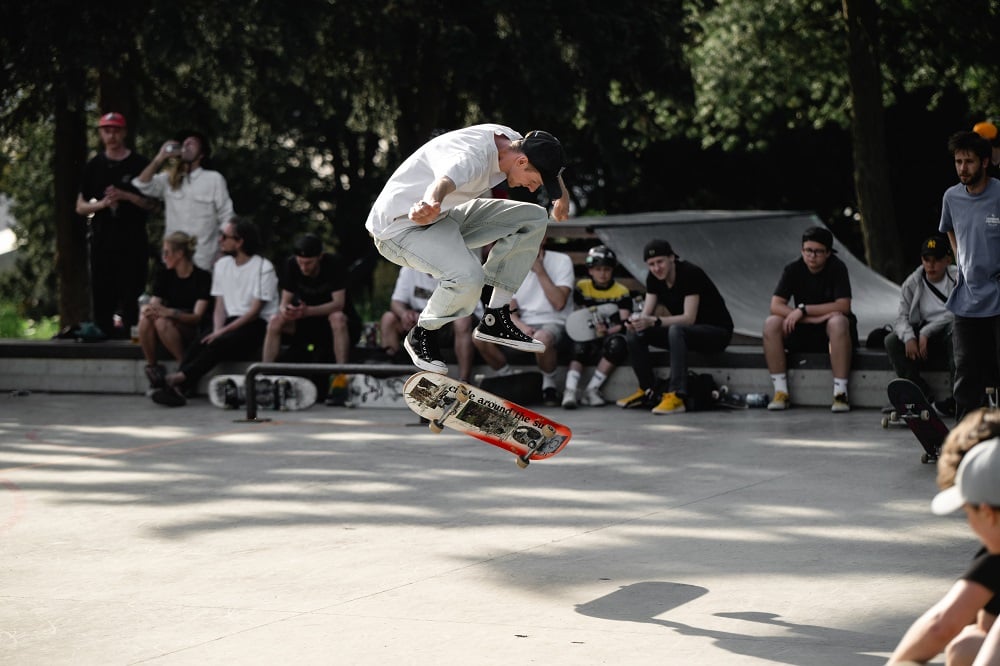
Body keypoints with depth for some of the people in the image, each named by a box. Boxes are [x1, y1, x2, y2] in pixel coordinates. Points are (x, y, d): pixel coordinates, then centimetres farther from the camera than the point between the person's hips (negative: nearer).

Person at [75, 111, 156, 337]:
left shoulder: (139, 164, 3)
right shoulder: (94, 166, 11)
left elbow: (151, 204, 3)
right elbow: (80, 207, 12)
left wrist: (126, 196, -13)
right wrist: (101, 204, -8)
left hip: (133, 240, -3)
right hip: (102, 240, 3)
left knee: (131, 293, -6)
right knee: (102, 293, 3)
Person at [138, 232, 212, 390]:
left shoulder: (202, 277, -10)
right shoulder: (164, 273, 5)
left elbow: (197, 316, -16)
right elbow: (154, 304, 0)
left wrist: (170, 312, -33)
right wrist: (148, 310, -26)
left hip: (192, 330, -4)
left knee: (162, 322, -35)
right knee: (145, 319, -29)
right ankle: (152, 368, -16)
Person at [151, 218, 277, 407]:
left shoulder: (263, 268, -6)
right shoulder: (222, 265, 15)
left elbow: (255, 311, -12)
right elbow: (220, 306, 12)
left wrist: (223, 331, -19)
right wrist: (217, 330, -9)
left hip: (257, 326, -6)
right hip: (231, 322, 6)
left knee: (220, 344, -34)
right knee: (197, 345, -24)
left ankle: (182, 378, -39)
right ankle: (176, 389, -38)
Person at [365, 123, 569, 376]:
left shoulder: (513, 141, -4)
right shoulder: (473, 157, -33)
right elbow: (444, 181, -57)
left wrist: (562, 195, 10)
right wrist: (430, 205, -78)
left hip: (446, 216, 10)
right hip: (400, 225, -10)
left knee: (534, 218, 1)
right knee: (468, 276, -35)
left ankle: (495, 320, 5)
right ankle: (421, 334, -5)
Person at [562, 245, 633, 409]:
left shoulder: (621, 291, 6)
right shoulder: (582, 288, 10)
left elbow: (625, 323, -5)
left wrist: (607, 331, -26)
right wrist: (592, 329, -17)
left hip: (612, 335, -1)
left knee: (616, 343, -36)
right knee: (579, 348, -34)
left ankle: (591, 389, -31)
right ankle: (570, 390, -42)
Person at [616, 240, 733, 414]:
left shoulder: (690, 274, -23)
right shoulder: (654, 278, -1)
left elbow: (689, 318, -30)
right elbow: (647, 313, -4)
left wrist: (654, 321, -40)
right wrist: (636, 321, -28)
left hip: (717, 331, -8)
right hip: (684, 331, 8)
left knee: (676, 331, -38)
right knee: (634, 334, -9)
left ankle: (676, 396, -42)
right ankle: (647, 392, -3)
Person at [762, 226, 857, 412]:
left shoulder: (837, 268, -10)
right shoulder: (793, 270, -3)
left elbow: (843, 306, -20)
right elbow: (775, 305, -13)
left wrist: (804, 310, -21)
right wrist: (816, 318, -22)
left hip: (830, 333, -3)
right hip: (802, 332, 3)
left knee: (838, 322, -37)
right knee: (771, 324, -23)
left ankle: (840, 393, -36)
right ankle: (781, 392, -23)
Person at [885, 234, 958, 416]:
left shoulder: (958, 278, -4)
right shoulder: (912, 283, 7)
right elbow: (903, 316, 0)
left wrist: (927, 332, -23)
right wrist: (908, 337, -24)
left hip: (949, 332, -4)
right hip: (922, 334, 4)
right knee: (891, 341, -21)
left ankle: (956, 399, -36)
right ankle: (927, 399, -29)